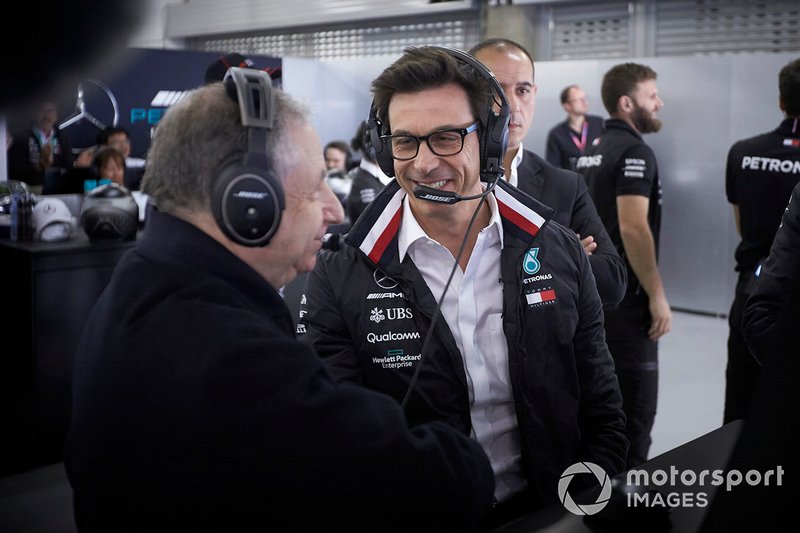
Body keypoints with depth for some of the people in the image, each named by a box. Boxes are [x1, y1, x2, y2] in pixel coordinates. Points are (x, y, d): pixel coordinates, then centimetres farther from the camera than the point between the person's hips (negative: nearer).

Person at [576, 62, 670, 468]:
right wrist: (657, 295, -18)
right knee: (634, 406, -3)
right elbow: (632, 227, -24)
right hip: (624, 298, -9)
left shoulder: (592, 151, 14)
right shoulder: (634, 151, -14)